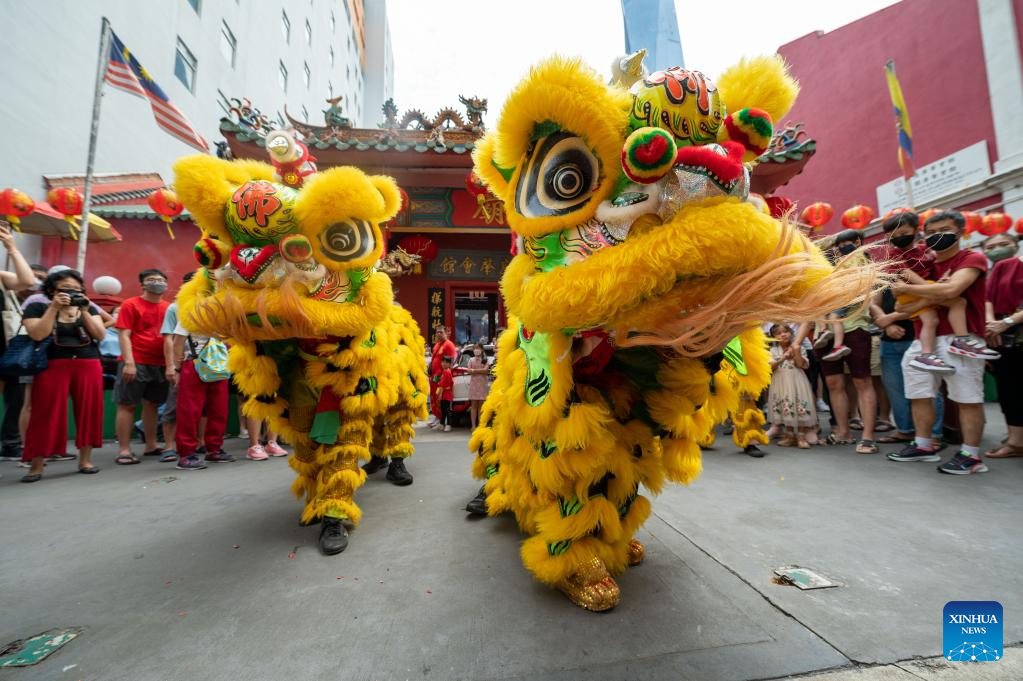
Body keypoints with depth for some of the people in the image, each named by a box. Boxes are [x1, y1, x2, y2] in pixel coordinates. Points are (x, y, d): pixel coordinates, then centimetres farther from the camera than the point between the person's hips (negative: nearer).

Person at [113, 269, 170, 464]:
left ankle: (151, 446, 20)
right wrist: (129, 362, -16)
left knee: (152, 404, 12)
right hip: (136, 363, -4)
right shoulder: (130, 305, -1)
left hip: (161, 364, 5)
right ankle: (124, 450, 6)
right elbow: (124, 335, -7)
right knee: (127, 405, 1)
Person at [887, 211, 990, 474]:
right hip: (924, 340, 7)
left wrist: (906, 288, -9)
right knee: (919, 395, 8)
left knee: (967, 398, -4)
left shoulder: (973, 259, -1)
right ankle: (923, 446, 17)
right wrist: (933, 293, -11)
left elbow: (951, 290, -21)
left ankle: (971, 454, 2)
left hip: (958, 339, -7)